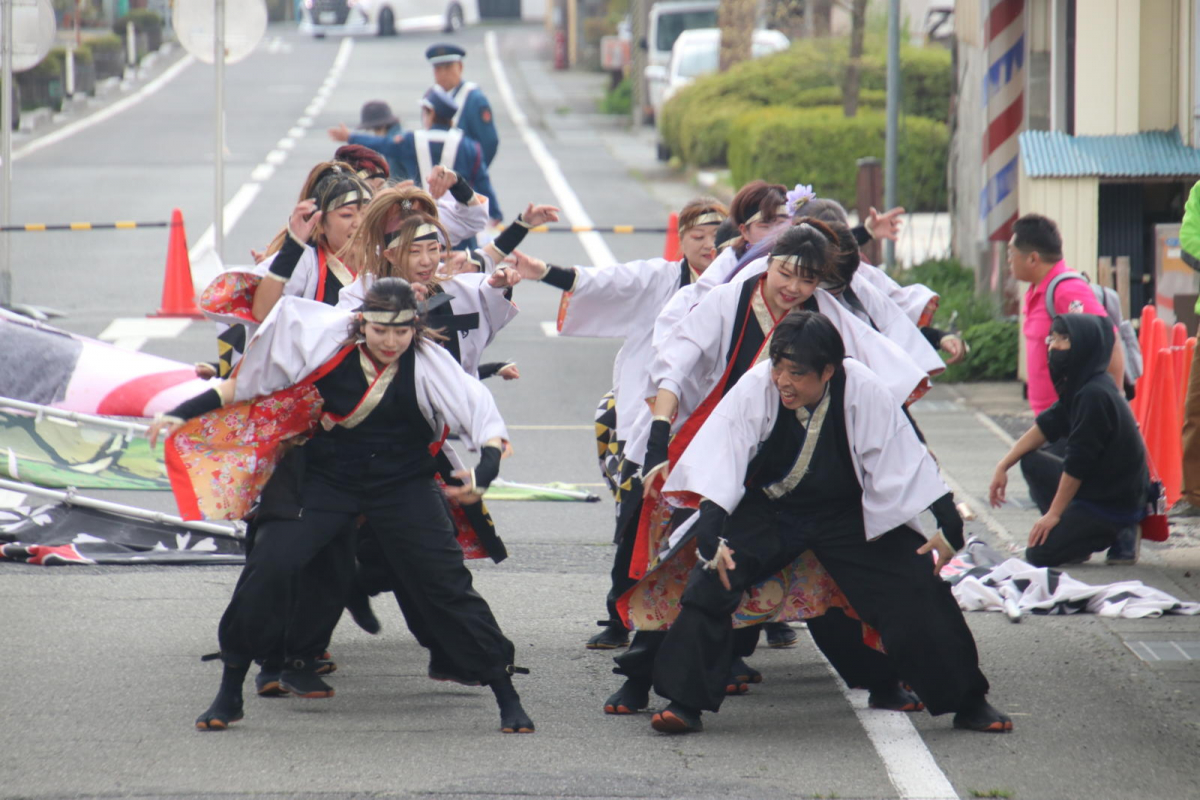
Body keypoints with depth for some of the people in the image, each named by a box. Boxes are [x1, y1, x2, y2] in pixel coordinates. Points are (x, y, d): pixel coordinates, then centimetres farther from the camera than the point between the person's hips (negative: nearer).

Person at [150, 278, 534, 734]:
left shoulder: (428, 365, -14)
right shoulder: (327, 345, -13)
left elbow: (483, 418, -18)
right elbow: (245, 384, -4)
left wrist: (483, 475, -37)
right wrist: (183, 414, -4)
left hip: (402, 486, 0)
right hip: (325, 477, 0)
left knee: (446, 581, -7)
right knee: (270, 566, -15)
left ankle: (507, 697, 6)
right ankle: (229, 694, 0)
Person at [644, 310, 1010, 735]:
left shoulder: (865, 393, -22)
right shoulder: (755, 388, -23)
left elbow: (903, 465, -16)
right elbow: (719, 461, -27)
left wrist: (947, 525, -23)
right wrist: (710, 535, -39)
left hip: (846, 516, 0)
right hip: (768, 511, 0)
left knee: (918, 585, -9)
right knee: (711, 579, -23)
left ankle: (967, 702, 10)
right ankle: (685, 703, -11)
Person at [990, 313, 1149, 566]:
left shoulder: (1095, 395, -23)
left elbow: (1078, 462, -21)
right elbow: (1047, 426, 14)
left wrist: (1053, 513, -15)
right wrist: (1003, 466, 5)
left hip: (1116, 503, -10)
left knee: (1038, 554, -12)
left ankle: (1119, 535, 1)